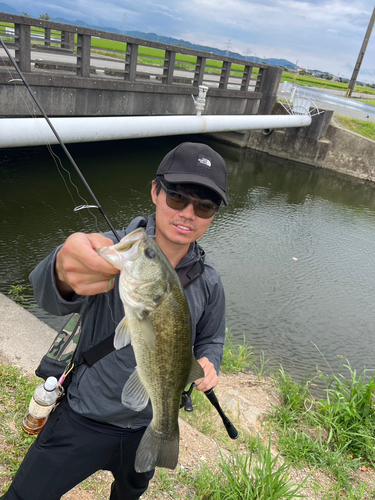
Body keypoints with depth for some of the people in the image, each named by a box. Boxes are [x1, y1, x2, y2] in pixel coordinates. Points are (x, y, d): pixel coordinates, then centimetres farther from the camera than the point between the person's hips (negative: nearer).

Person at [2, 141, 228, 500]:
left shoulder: (208, 284, -9)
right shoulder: (112, 252, -21)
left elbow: (210, 340, 8)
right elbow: (49, 296, -40)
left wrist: (208, 365, -15)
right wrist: (65, 272, -64)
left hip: (150, 429, 4)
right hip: (82, 421, -3)